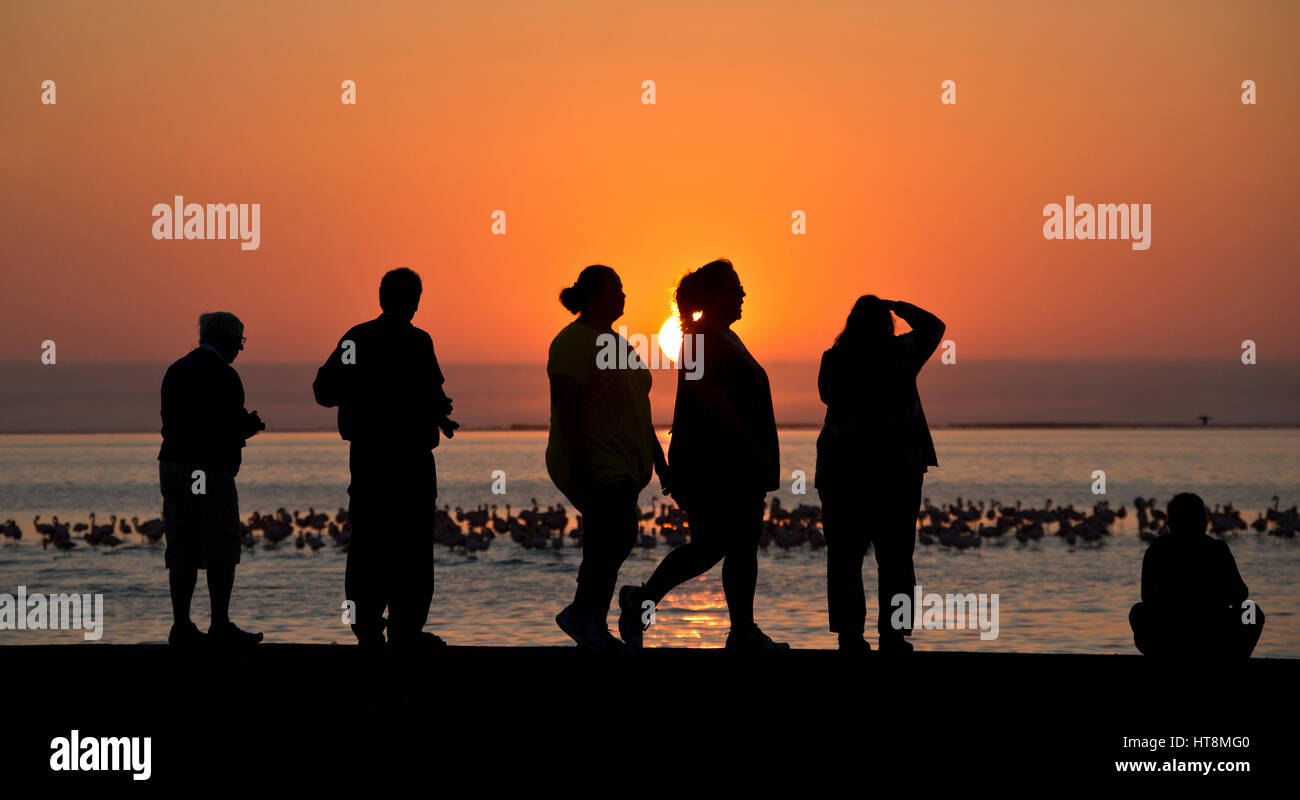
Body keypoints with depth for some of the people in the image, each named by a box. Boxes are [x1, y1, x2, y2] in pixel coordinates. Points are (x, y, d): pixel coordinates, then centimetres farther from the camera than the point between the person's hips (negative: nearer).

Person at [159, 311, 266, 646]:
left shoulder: (176, 370, 15)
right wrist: (254, 424, 8)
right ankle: (220, 626, -5)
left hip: (172, 464, 8)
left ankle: (181, 626, 7)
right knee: (221, 550, -3)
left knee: (182, 550, 8)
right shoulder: (222, 375, -11)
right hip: (209, 468, -8)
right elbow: (235, 427, -15)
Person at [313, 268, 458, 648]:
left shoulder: (355, 338, 6)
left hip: (365, 456, 6)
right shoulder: (415, 342, -12)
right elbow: (431, 398, -18)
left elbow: (324, 391, 8)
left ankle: (367, 628, 11)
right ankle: (405, 630, 0)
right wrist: (440, 413, 3)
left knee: (367, 542, 10)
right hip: (409, 457, -6)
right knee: (410, 545, 1)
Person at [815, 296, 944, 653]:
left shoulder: (834, 359, -1)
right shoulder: (902, 353, -3)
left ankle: (849, 635, 0)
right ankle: (892, 636, -2)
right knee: (895, 558, 3)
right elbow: (933, 327, 15)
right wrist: (899, 308, 23)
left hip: (841, 468, 1)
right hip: (896, 467, -1)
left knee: (844, 557, 5)